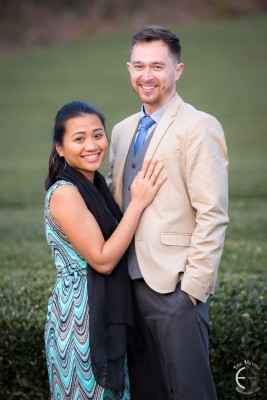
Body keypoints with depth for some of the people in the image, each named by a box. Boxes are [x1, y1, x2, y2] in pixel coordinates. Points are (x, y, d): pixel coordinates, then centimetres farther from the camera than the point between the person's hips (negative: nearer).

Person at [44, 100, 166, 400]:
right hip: (79, 313, -8)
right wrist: (138, 203, -20)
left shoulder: (95, 185, 7)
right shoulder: (64, 193, -20)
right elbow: (102, 260, -21)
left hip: (104, 312, 9)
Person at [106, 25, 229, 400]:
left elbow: (213, 215, -14)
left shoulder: (199, 127, -9)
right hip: (131, 282, 7)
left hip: (177, 285, -7)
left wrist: (193, 285, -17)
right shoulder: (122, 131, 13)